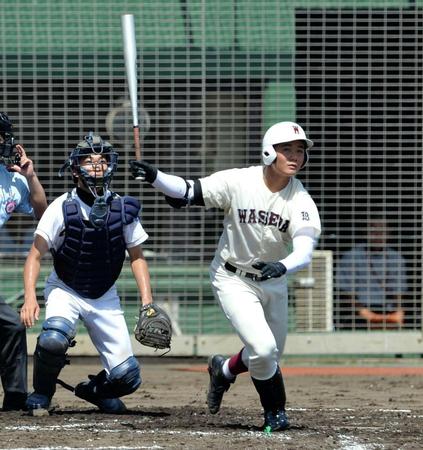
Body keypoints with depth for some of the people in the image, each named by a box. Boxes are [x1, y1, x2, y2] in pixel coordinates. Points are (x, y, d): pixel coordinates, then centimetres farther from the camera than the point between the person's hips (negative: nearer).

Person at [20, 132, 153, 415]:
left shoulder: (123, 209, -7)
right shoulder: (63, 207, -15)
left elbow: (137, 257, 4)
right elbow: (36, 256, -14)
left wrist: (147, 301, -7)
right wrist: (30, 297, -27)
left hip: (105, 298, 3)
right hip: (65, 292, -3)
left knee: (127, 377, -5)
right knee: (54, 339, -35)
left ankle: (95, 390, 31)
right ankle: (41, 397, -6)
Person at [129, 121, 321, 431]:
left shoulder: (300, 200, -18)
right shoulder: (238, 182, -21)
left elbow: (305, 251, -30)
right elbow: (188, 191, -18)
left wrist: (283, 266, -52)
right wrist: (155, 177, -37)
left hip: (273, 281, 4)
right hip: (233, 280, -4)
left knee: (271, 356, 16)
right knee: (263, 349, -19)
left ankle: (225, 370, 47)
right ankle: (275, 411, 8)